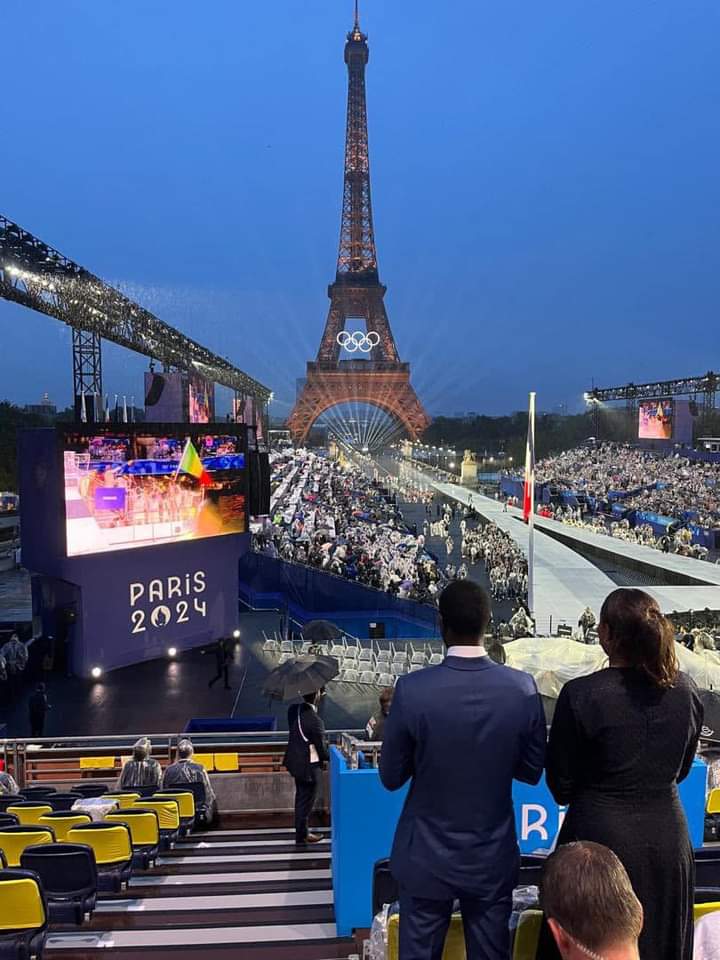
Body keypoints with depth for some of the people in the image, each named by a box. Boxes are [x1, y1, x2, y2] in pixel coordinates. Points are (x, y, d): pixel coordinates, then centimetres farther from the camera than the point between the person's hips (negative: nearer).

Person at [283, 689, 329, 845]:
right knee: (306, 801, 11)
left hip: (295, 760, 8)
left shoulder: (293, 709, -8)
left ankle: (301, 830, 37)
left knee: (300, 797, 23)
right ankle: (302, 835, 24)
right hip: (308, 765, -8)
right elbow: (321, 749, -19)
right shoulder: (315, 721, -29)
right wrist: (331, 757, 4)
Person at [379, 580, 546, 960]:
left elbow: (391, 777, -8)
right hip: (493, 858, 2)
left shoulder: (412, 689, -20)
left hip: (426, 858, -1)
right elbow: (532, 771, -1)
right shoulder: (523, 688, -13)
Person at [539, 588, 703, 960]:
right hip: (668, 835, 4)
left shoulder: (580, 695, -22)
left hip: (601, 835, -4)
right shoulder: (686, 691, -8)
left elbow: (561, 783, -10)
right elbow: (681, 769, 7)